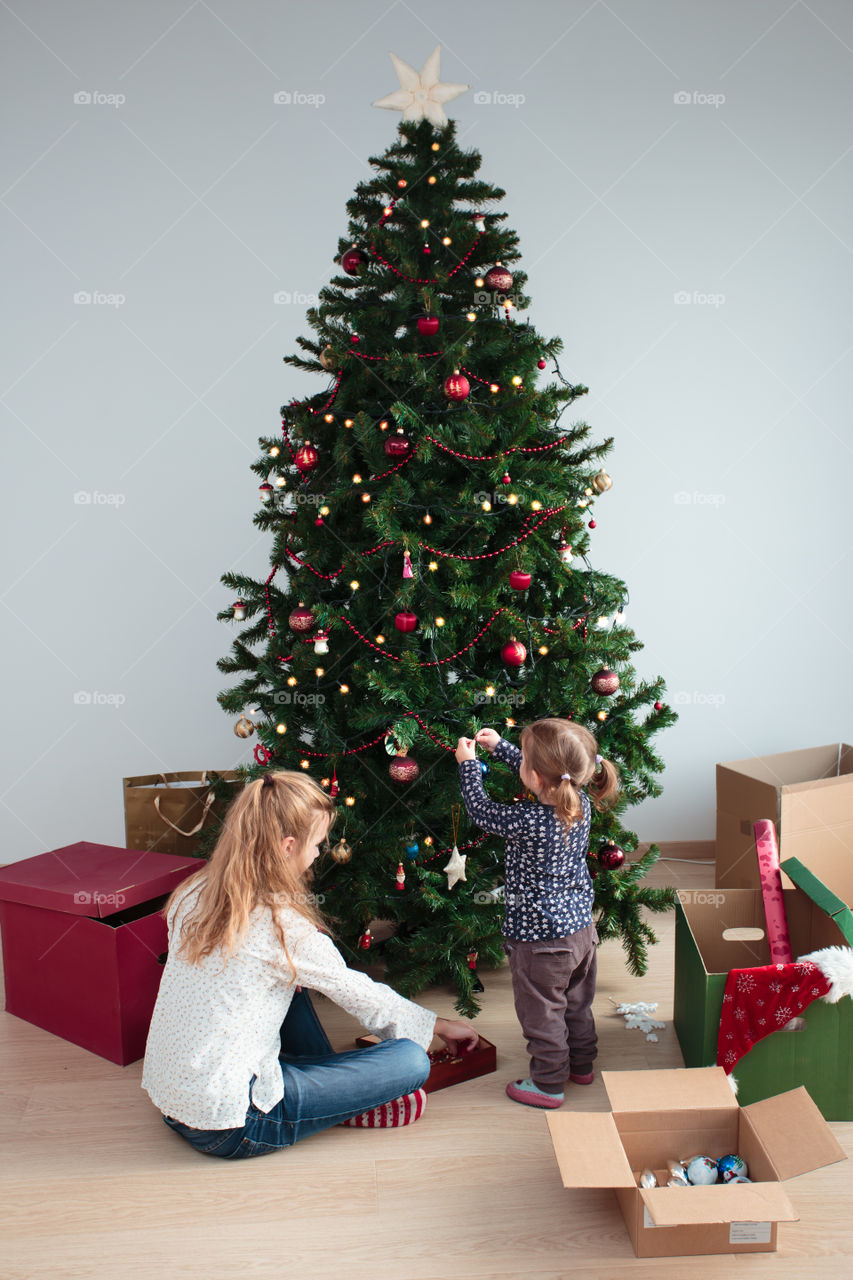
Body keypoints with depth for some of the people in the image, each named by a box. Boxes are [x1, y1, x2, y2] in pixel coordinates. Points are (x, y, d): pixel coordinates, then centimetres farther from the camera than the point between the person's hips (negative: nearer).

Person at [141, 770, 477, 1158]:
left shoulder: (193, 894, -1)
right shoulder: (282, 926, -20)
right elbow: (360, 995, -6)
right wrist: (441, 1026, 11)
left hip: (166, 1097, 8)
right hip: (229, 1128, -8)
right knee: (411, 1060, -9)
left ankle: (331, 1082, 22)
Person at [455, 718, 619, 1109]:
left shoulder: (528, 821, -31)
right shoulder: (580, 803, -11)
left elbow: (481, 810, -13)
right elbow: (545, 777, 10)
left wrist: (467, 763, 1)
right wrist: (499, 747, 17)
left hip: (539, 938, -7)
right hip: (581, 929, 7)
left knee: (542, 1013, 13)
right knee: (577, 1003, 26)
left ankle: (548, 1083, 29)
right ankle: (582, 1064, 45)